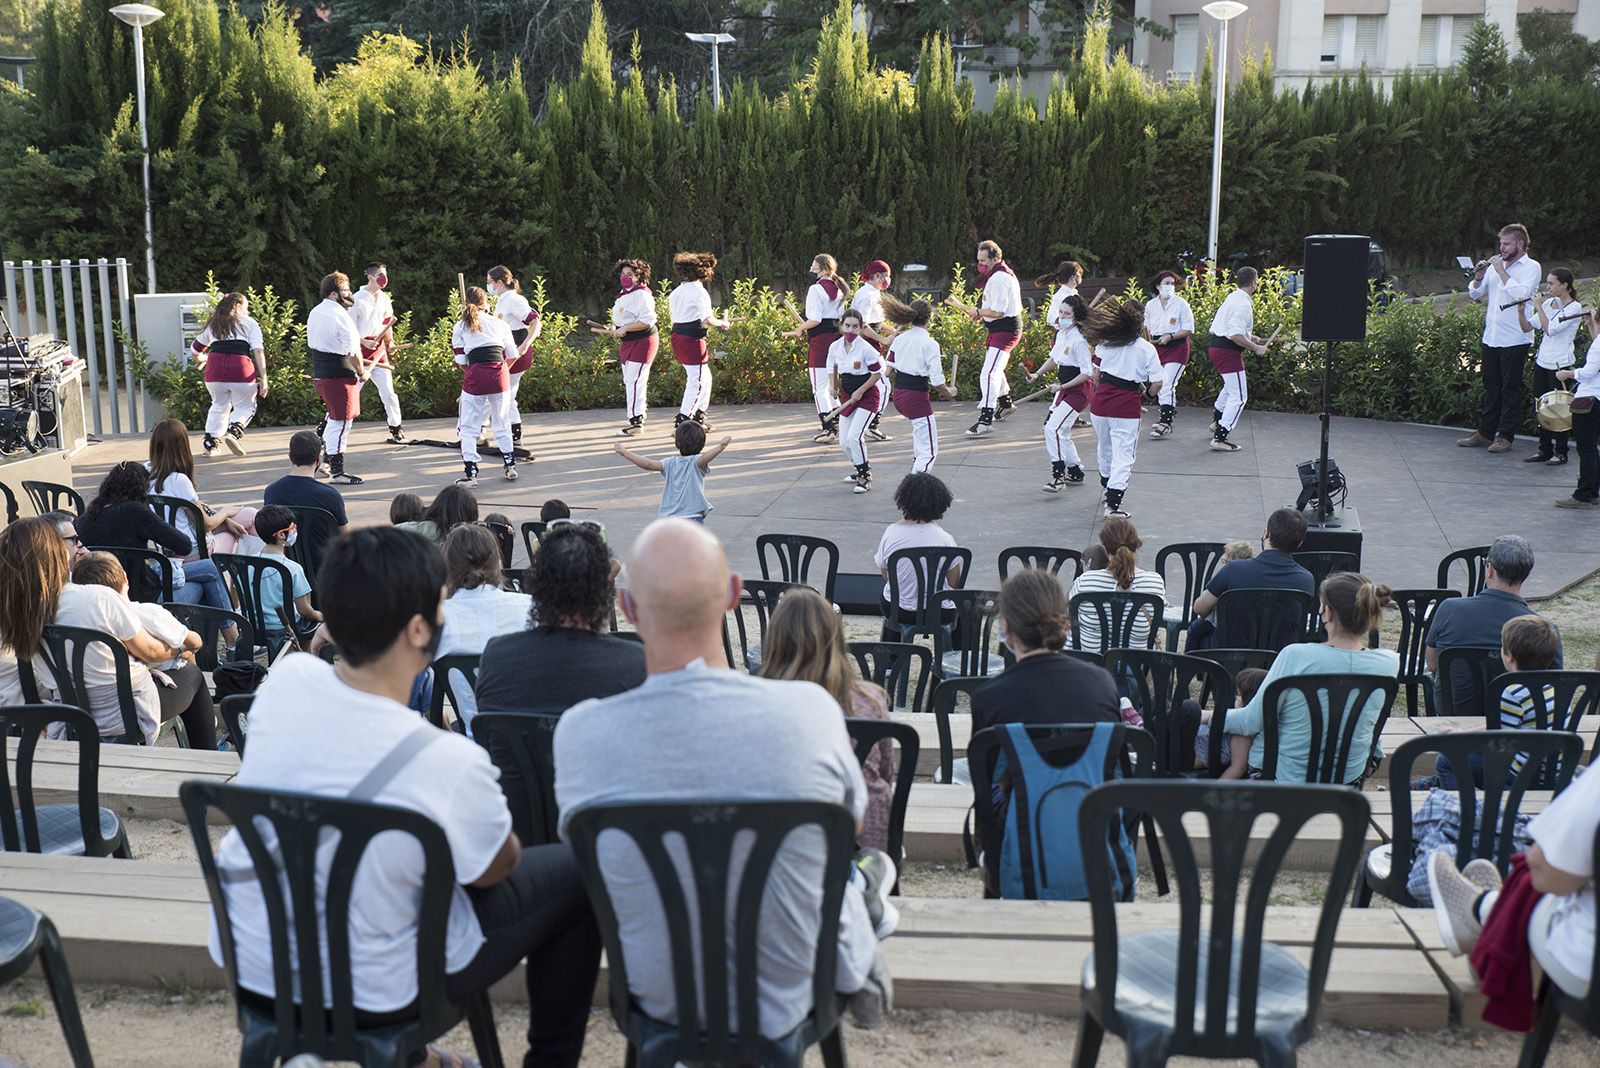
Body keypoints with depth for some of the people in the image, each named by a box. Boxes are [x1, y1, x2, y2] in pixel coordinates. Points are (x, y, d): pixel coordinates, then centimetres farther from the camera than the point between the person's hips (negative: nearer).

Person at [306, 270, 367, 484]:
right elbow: (353, 350, -20)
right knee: (341, 422, -2)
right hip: (340, 375, -9)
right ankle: (337, 472, 3)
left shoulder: (315, 313, 11)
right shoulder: (340, 316, -18)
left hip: (319, 372, 9)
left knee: (334, 416, 26)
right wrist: (362, 373, -5)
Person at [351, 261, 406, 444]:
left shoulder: (384, 298, 10)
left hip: (379, 350, 5)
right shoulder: (357, 298, -8)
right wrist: (364, 342, -19)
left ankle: (396, 430, 14)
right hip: (360, 350, -5)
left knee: (388, 391, 3)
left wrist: (390, 343, 7)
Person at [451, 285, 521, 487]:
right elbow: (512, 356, 13)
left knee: (468, 428, 8)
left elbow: (461, 362, 4)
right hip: (500, 375, 2)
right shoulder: (499, 324, 14)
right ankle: (510, 467, 24)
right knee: (502, 424, 18)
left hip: (475, 376, -2)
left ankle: (470, 474, 3)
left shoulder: (460, 327, 10)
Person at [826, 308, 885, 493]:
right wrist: (832, 386, -4)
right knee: (844, 442, 8)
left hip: (867, 396, -6)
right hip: (848, 397, 7)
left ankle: (866, 478, -4)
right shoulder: (835, 347, -1)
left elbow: (877, 373, -12)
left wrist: (860, 391, -15)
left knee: (854, 436, -20)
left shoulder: (865, 349, -18)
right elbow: (832, 369, 14)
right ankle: (862, 469, 34)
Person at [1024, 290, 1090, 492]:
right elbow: (1054, 357, 22)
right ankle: (1075, 473, 28)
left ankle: (1058, 474, -15)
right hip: (1065, 388, 10)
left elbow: (1087, 373, -21)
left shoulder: (1078, 340, -21)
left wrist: (1063, 386, -19)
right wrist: (1037, 374, 9)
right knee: (1061, 432, 15)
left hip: (1079, 390, -10)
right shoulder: (1061, 334, 6)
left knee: (1054, 428, -19)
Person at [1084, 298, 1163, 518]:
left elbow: (1096, 376, 6)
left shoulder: (1104, 343, 3)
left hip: (1100, 404, 4)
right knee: (1124, 456, 1)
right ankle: (1112, 505, -7)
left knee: (1105, 449, 24)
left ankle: (1108, 486, 47)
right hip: (1127, 409, -4)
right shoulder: (1147, 349, -5)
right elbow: (1157, 384, -4)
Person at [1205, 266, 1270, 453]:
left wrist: (1251, 337, 18)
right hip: (1228, 352, -10)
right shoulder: (1243, 304, -19)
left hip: (1215, 346, 10)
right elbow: (1235, 335, -26)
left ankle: (1217, 421, 48)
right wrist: (1255, 348, -17)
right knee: (1238, 396, -4)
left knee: (1230, 385, 33)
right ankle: (1219, 438, -6)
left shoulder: (1232, 297, 11)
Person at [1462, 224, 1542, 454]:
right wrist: (1479, 276, -5)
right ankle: (1485, 432, 18)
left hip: (1515, 338, -6)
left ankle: (1506, 436, 6)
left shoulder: (1531, 267, -5)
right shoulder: (1495, 265, 12)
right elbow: (1475, 293, 14)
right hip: (1490, 337, 6)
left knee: (1510, 388, 1)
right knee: (1491, 386, 11)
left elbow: (1521, 293, -21)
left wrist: (1501, 271, -15)